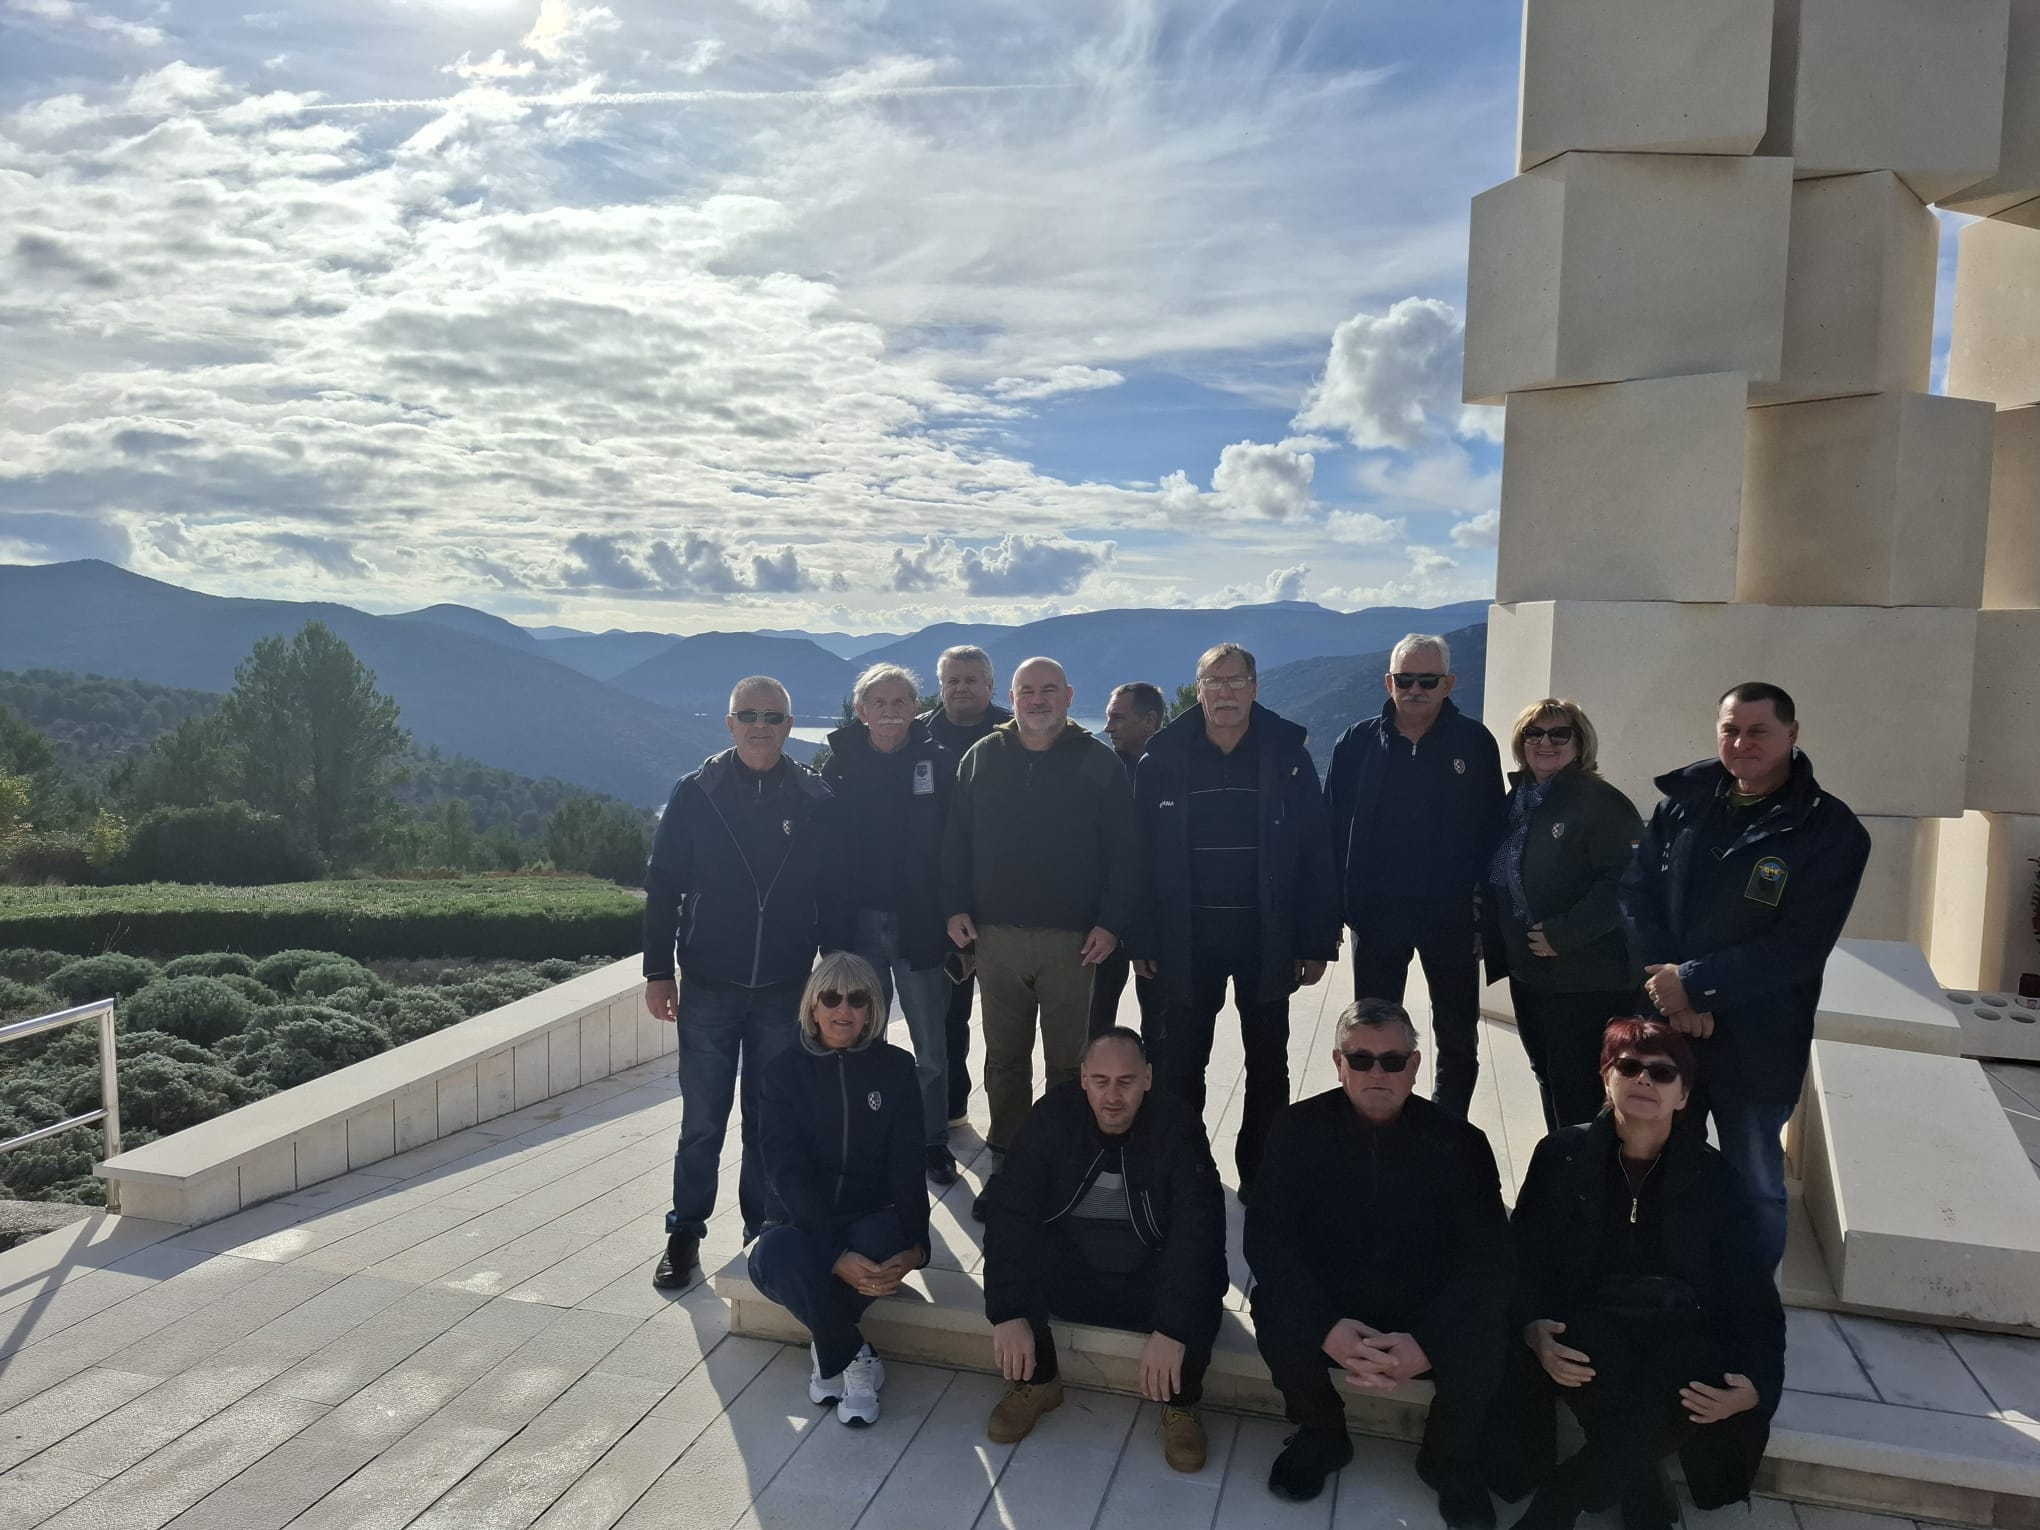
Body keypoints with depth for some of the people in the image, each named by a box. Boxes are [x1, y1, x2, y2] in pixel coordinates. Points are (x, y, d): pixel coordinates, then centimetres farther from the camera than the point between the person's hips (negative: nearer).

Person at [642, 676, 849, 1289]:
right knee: (701, 1122, 7)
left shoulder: (816, 801, 0)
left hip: (785, 991, 1)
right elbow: (663, 886, 1)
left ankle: (765, 1230, 25)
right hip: (708, 986, -1)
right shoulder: (695, 795, -2)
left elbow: (834, 897, 4)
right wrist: (658, 971, -2)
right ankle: (685, 1233, 22)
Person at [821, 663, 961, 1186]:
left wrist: (957, 917, -10)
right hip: (859, 924, 1)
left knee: (931, 1048, 10)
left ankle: (934, 1143, 24)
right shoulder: (840, 765, 0)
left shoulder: (939, 762, -2)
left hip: (920, 925, -1)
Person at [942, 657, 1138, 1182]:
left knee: (1068, 1060, 6)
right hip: (995, 935, 2)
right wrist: (956, 907, 1)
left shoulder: (1098, 763, 0)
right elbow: (955, 840, 10)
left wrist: (1110, 922, -8)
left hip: (1072, 940, -2)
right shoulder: (981, 758, 7)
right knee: (1004, 1057, 13)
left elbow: (1121, 851, -1)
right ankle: (1005, 1155, 26)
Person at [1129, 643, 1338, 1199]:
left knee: (1267, 1064, 13)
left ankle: (1260, 1170, 28)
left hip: (1266, 940, 1)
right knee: (1180, 1064, 9)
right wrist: (1142, 940, -5)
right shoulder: (1164, 760, -3)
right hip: (1187, 940, 0)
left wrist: (1316, 942, -6)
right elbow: (1141, 855, -2)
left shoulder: (1288, 757, -3)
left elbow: (1315, 854, -3)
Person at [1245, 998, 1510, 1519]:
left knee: (1484, 1345, -29)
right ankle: (1321, 1436, 4)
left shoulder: (1459, 1142, -8)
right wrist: (1325, 1328, -27)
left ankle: (1449, 1460, 7)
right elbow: (1265, 1237, -13)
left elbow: (1486, 1258, -11)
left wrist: (1427, 1343, -26)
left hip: (1426, 1313, 0)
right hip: (1327, 1305, 0)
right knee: (1276, 1318, -31)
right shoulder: (1298, 1129, -8)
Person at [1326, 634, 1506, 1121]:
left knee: (1458, 1043, 13)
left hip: (1452, 918, 0)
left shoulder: (1474, 743, -4)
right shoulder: (1358, 743, -3)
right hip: (1375, 916, 0)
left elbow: (1492, 830, -3)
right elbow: (1334, 828, -3)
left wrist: (1486, 913, -7)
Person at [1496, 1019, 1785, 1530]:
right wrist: (1534, 1329, -21)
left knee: (1688, 1381, -36)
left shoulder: (1713, 1175, 6)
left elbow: (1753, 1295, 3)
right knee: (1592, 1349, -37)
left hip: (1681, 1337, 1)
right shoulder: (1562, 1154, 5)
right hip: (1591, 1327, 0)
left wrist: (1757, 1385, -17)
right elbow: (1522, 1257, 1)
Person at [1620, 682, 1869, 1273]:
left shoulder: (1832, 830, -9)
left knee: (1753, 1190, 13)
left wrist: (1695, 981, -19)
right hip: (1663, 1028, 3)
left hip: (1754, 1045, -3)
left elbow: (1798, 946, -15)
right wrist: (1675, 994, -12)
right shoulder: (1684, 800, 1)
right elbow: (1636, 892, -2)